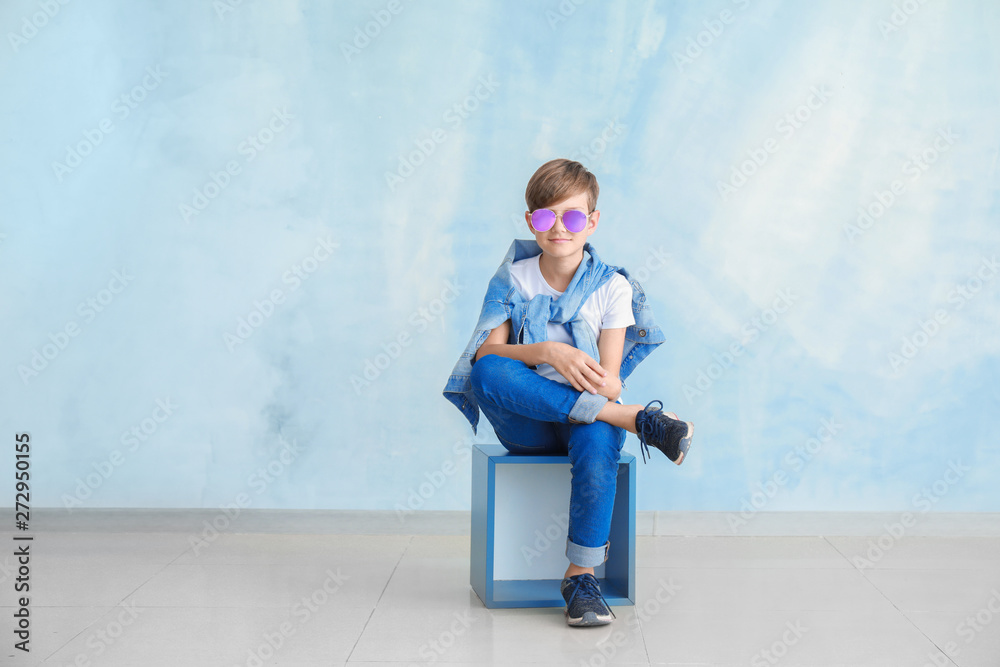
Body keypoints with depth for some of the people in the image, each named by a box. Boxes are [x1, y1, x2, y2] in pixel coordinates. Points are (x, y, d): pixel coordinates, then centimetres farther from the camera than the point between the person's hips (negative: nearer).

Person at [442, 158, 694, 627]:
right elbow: (485, 351, -10)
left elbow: (609, 380, -6)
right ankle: (638, 420, -33)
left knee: (596, 446, -40)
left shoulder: (612, 286, 1)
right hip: (525, 423, 1)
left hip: (590, 415, -1)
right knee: (487, 373, -34)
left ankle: (581, 576, -26)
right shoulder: (512, 279, 4)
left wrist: (603, 385, -31)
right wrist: (547, 352, -27)